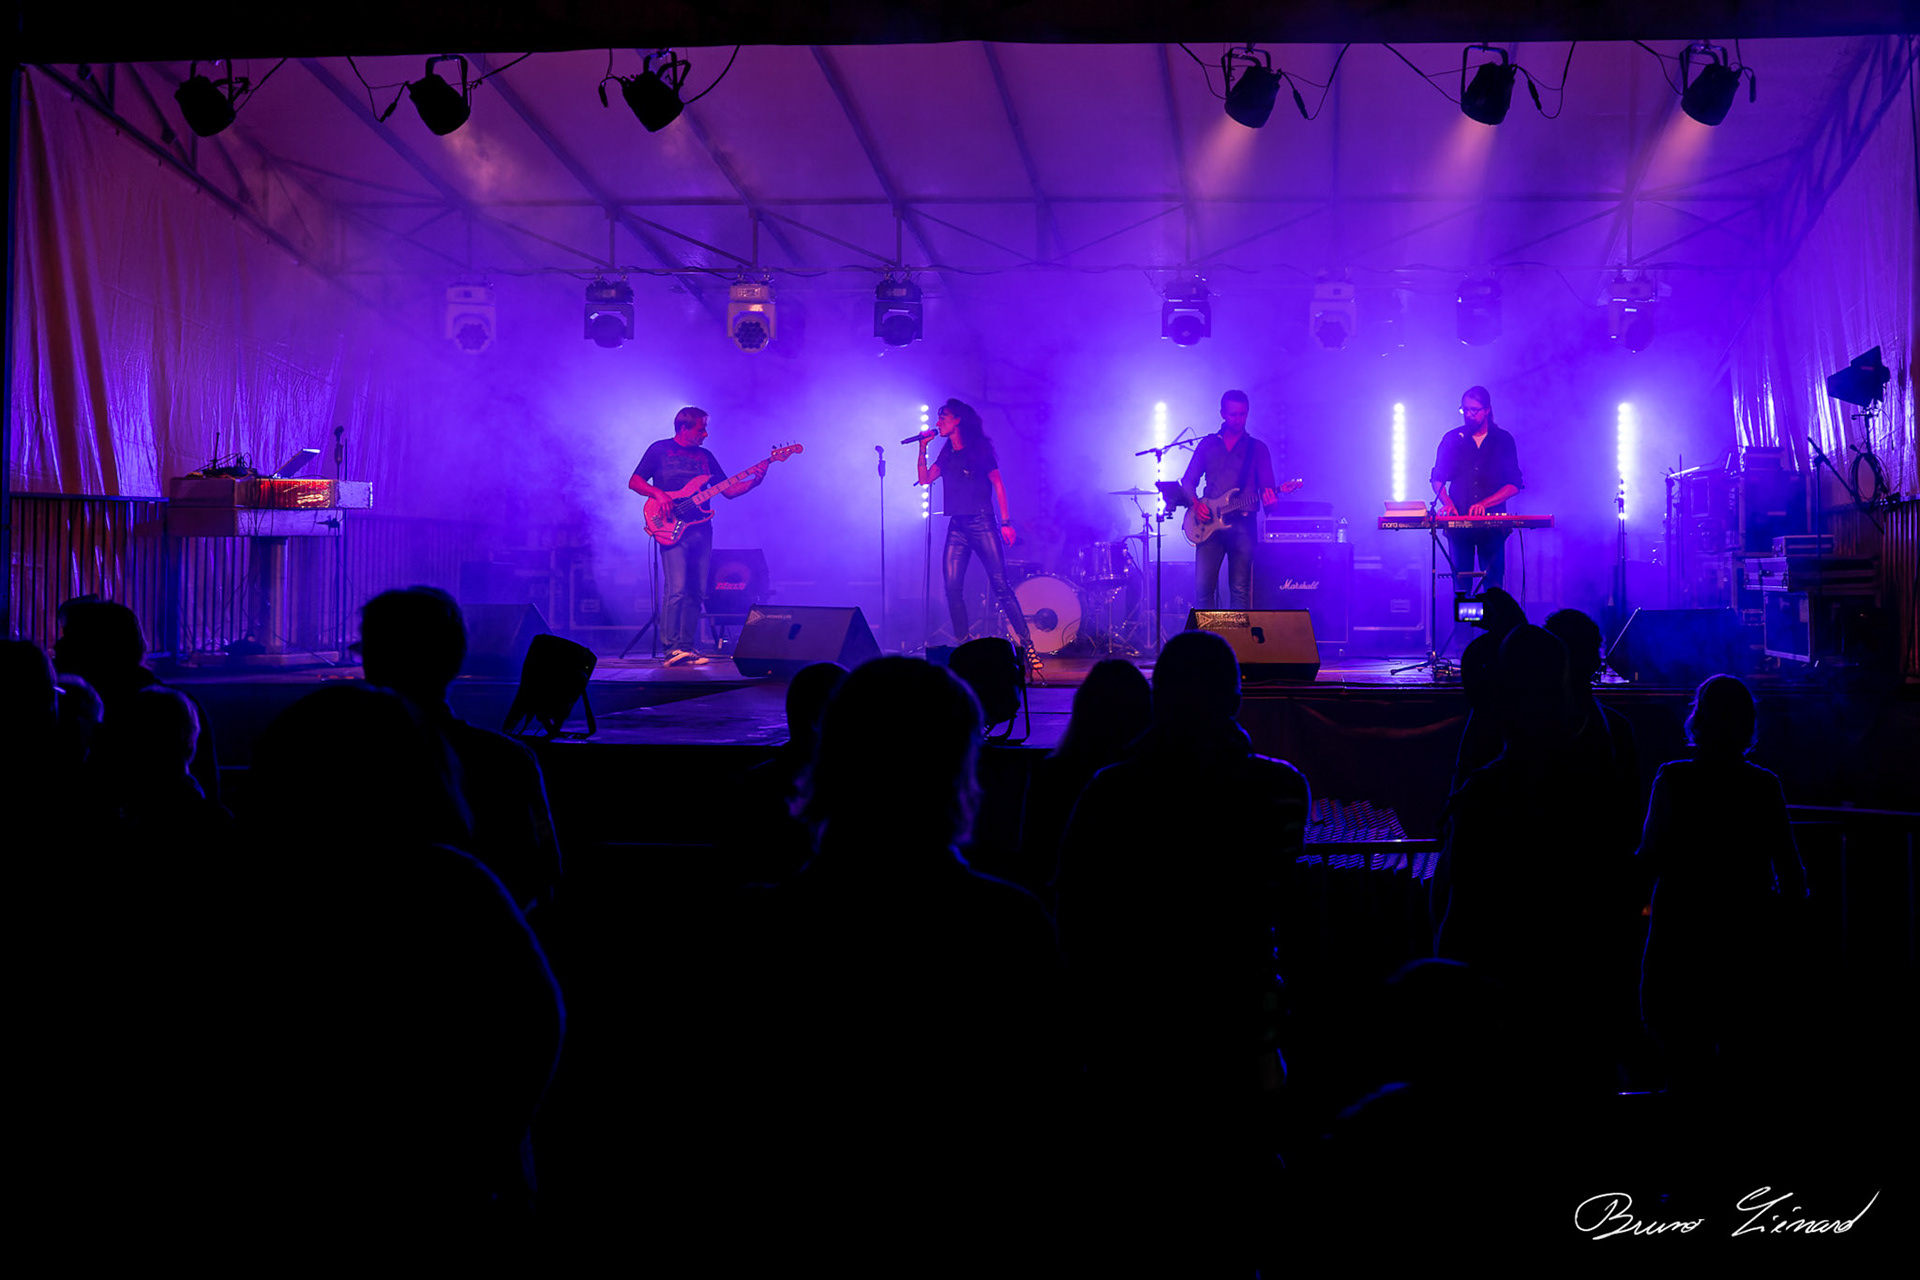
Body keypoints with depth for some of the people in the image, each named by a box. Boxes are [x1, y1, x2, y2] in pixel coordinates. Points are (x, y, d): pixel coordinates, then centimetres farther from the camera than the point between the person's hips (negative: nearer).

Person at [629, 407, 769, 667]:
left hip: (701, 529, 5)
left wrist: (754, 481, -1)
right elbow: (634, 482, 3)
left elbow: (728, 490, 15)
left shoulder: (705, 455, 18)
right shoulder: (660, 449, 5)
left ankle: (686, 647, 9)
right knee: (677, 589, -16)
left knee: (697, 592, 3)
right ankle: (671, 648, -15)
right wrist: (658, 493, -15)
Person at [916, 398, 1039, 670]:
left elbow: (998, 483, -4)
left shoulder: (979, 448, 0)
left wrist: (1006, 521, -11)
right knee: (952, 588, -5)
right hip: (957, 526, 6)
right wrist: (923, 448, 5)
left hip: (982, 523, -6)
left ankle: (1027, 644, -10)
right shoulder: (947, 454, 16)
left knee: (1000, 585, -11)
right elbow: (924, 479, 12)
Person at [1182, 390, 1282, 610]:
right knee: (1203, 589, -9)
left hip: (1242, 524, -1)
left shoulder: (1257, 448, 10)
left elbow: (1267, 487, 4)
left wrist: (1270, 499, -19)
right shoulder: (1208, 444, 15)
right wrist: (1196, 503, -5)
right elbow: (1188, 481, 15)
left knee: (1240, 592, -5)